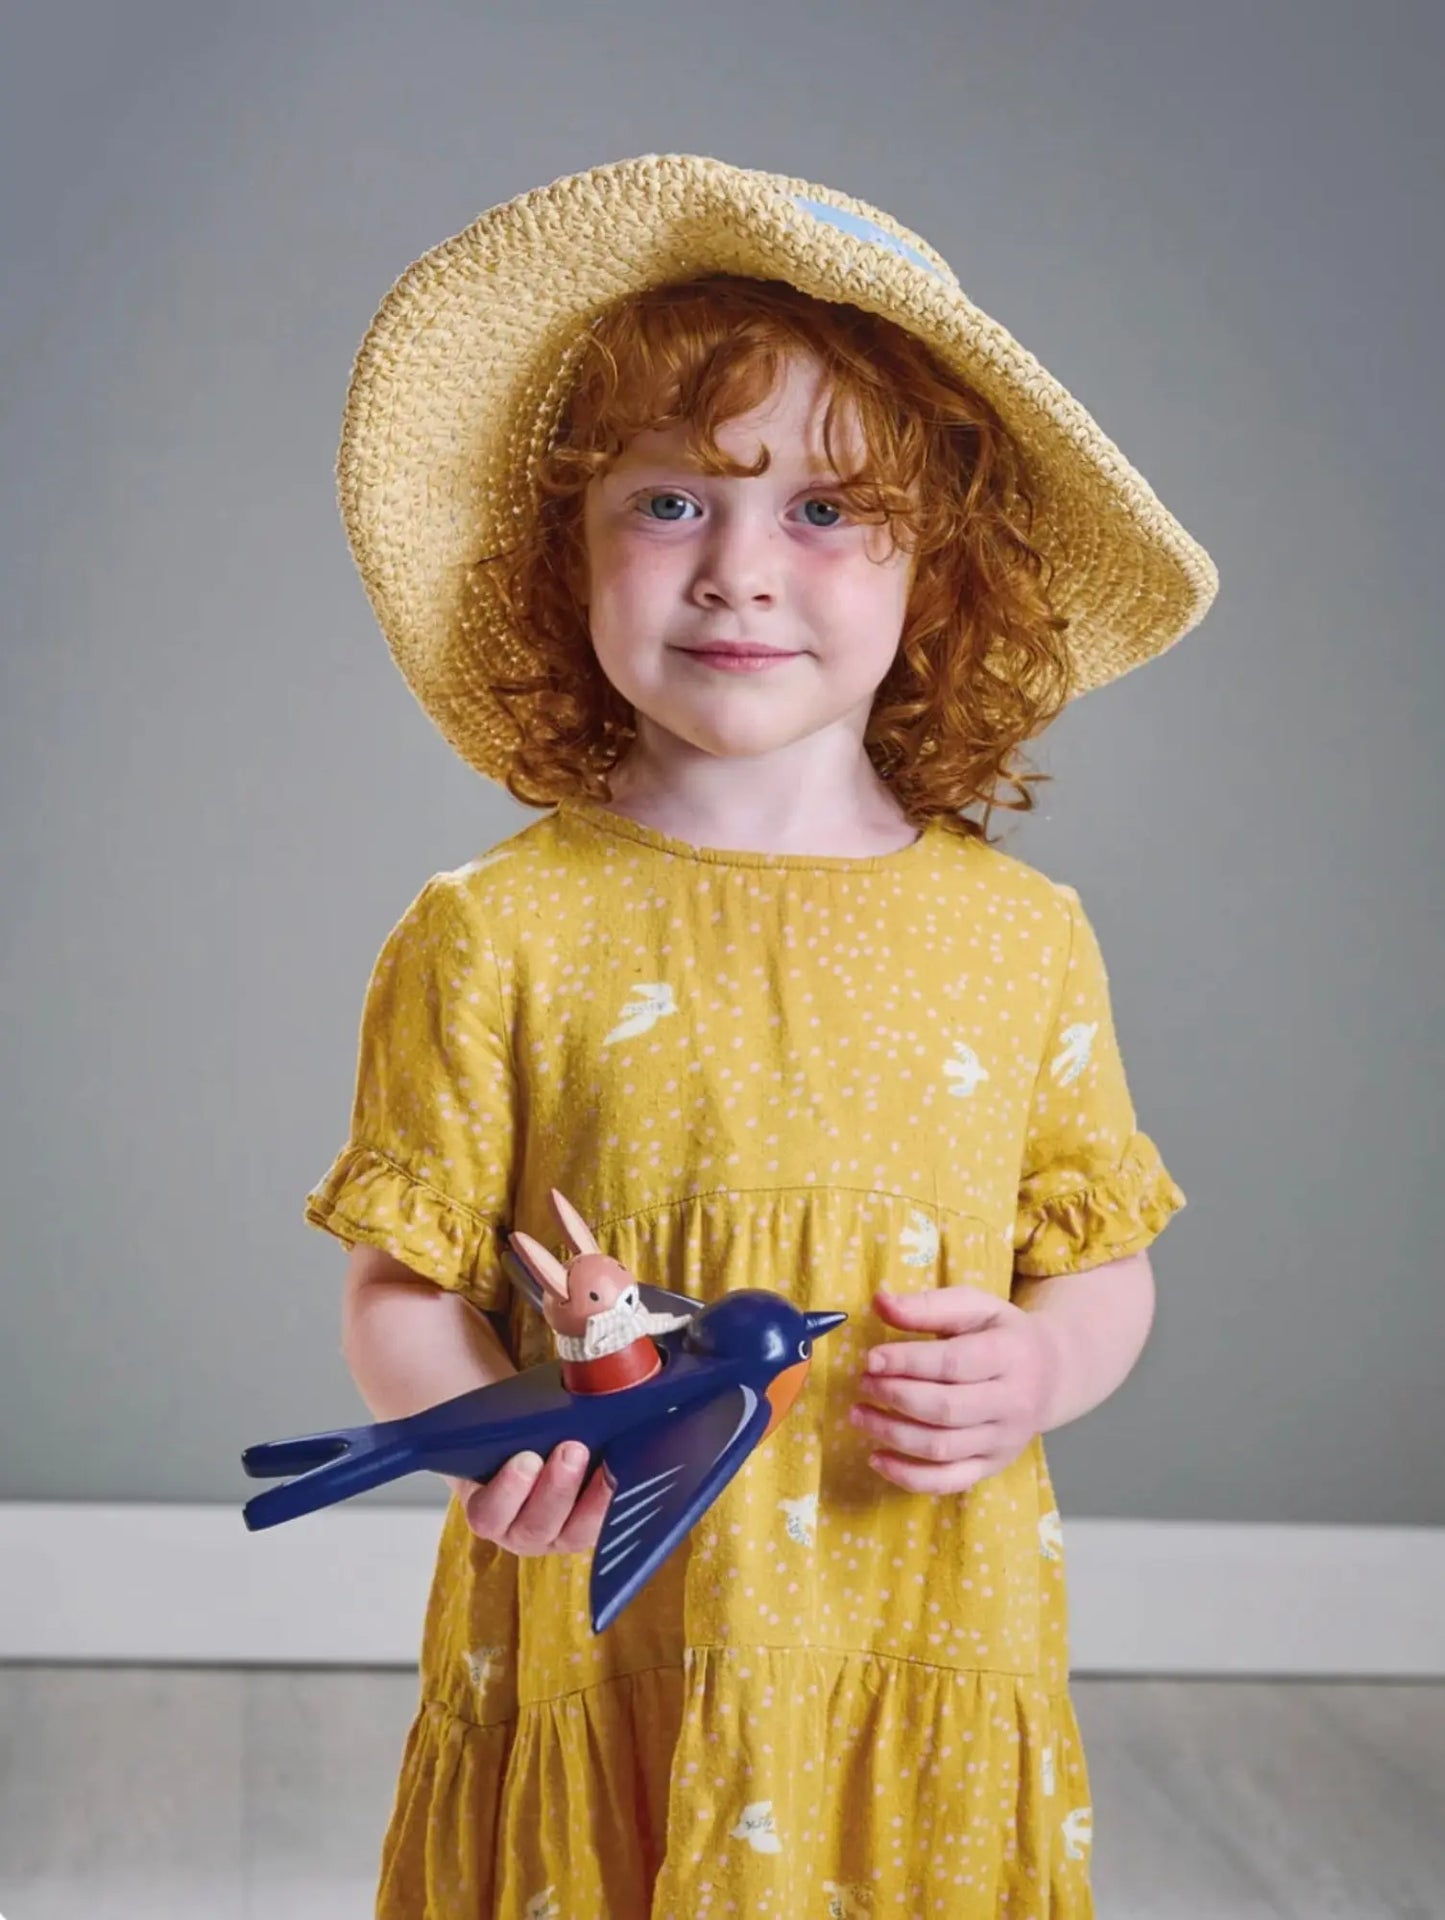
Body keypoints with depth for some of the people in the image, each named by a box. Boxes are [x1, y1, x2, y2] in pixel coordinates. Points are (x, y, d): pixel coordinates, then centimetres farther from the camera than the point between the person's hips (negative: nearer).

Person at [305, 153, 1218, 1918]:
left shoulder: (1023, 938, 1)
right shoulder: (495, 936, -6)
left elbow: (1104, 1261, 10)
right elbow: (403, 1290, -2)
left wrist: (1035, 1368, -11)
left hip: (927, 1683, 2)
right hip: (592, 1661, -1)